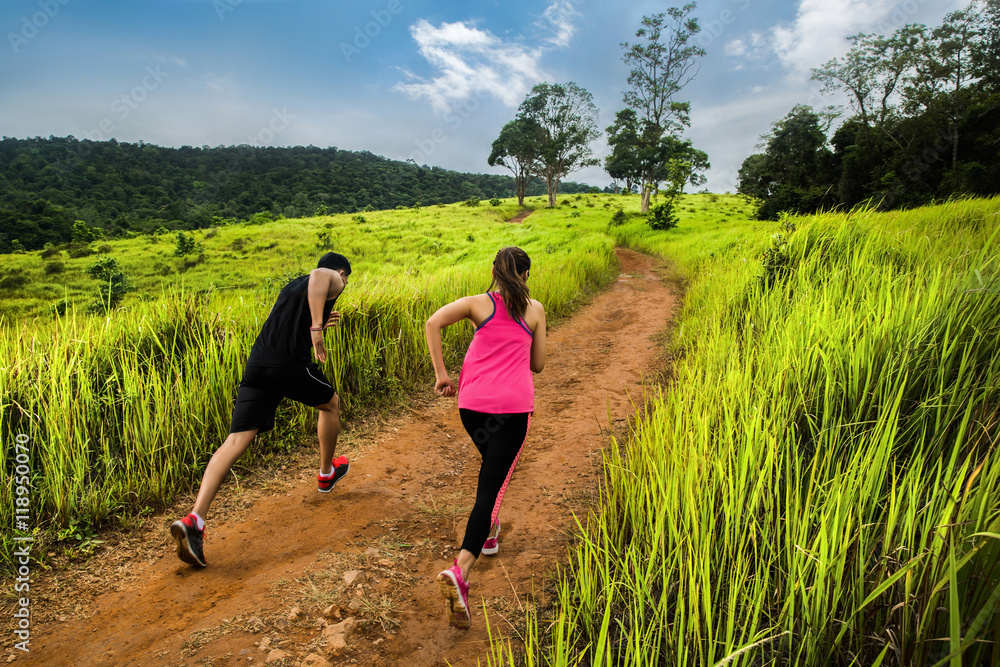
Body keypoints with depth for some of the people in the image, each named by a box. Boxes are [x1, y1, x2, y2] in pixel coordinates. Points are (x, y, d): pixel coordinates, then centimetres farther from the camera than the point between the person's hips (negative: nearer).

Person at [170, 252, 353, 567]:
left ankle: (194, 520, -15)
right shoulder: (333, 281, 9)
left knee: (236, 440, -3)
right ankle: (327, 473, 39)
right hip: (291, 364, -6)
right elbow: (318, 276, -18)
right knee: (330, 403, 23)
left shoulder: (291, 286, 32)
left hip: (257, 363, 6)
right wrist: (317, 327, -23)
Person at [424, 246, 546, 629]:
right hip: (513, 407, -3)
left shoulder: (478, 304, 8)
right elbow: (537, 365, 13)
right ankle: (460, 570, -19)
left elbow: (433, 323, -9)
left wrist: (441, 374, -5)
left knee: (493, 465, 29)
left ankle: (488, 534, 42)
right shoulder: (535, 310, 8)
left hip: (472, 403, 3)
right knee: (492, 486, -4)